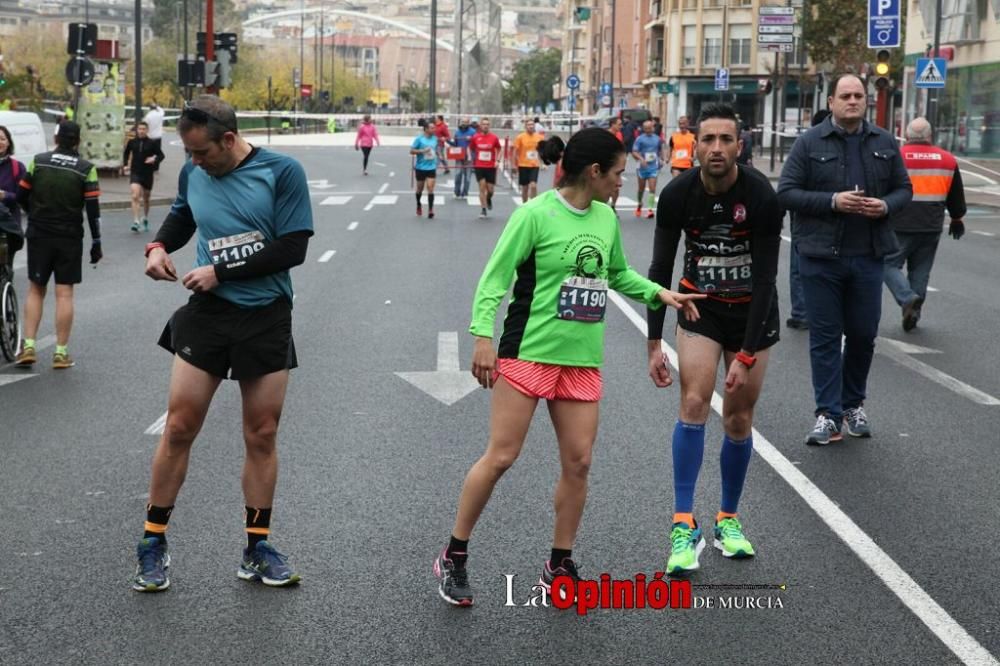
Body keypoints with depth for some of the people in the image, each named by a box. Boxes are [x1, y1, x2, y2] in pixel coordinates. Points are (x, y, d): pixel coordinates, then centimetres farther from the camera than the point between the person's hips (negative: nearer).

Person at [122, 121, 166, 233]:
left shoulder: (152, 143, -5)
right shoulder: (132, 142, 0)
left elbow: (161, 155, 1)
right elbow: (126, 153, 17)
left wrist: (154, 160, -18)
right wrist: (125, 165, 5)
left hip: (148, 173, 0)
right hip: (135, 173, 0)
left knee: (146, 198, 14)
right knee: (135, 196, -17)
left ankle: (145, 218, 38)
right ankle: (136, 221, -20)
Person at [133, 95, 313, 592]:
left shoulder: (281, 172, -10)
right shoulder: (193, 172, 3)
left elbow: (293, 248, -14)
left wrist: (221, 273, -15)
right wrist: (159, 246, 3)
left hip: (266, 317, -2)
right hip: (206, 313, 2)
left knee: (262, 436, 5)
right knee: (179, 427, -1)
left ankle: (257, 549, 18)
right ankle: (153, 543, 12)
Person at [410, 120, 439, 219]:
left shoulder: (435, 138, 4)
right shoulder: (419, 138, -9)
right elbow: (411, 151, -9)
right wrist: (422, 151, -22)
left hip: (431, 167, 2)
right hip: (420, 167, -2)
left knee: (430, 187, -9)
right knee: (420, 188, 13)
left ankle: (430, 210, -11)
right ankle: (418, 205, 38)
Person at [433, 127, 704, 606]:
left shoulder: (606, 218, 9)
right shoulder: (535, 215, -11)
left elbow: (618, 273, 25)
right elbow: (495, 277, -11)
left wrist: (657, 293, 11)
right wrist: (484, 336, -19)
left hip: (582, 359, 6)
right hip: (528, 352, -6)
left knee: (578, 462, 4)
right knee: (501, 457, -5)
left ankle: (559, 567, 18)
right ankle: (454, 557, 11)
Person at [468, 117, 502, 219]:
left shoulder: (494, 137, -2)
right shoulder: (475, 137, -1)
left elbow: (498, 149, 10)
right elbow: (471, 149, 13)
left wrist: (497, 160, -3)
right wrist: (473, 159, 3)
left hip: (491, 166, 0)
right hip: (479, 166, 0)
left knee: (490, 189, 2)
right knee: (482, 188, -4)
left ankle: (489, 199, 37)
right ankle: (483, 210, 2)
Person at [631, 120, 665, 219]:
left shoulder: (657, 139, 7)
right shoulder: (639, 139, -4)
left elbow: (660, 150, 24)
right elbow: (634, 152, -10)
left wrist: (661, 160, 9)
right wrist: (641, 159, -27)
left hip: (653, 167, 1)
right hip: (643, 167, -1)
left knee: (652, 189, -12)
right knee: (641, 189, 12)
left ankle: (650, 209, -13)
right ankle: (639, 205, 37)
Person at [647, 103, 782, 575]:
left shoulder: (761, 196, -21)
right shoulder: (678, 195, -15)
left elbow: (765, 278, -19)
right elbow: (660, 269, -7)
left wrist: (747, 354, -22)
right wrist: (654, 344, -10)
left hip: (752, 311, -1)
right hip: (700, 308, 1)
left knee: (739, 420, 4)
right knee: (694, 404, -16)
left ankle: (729, 519, 23)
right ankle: (684, 526, -13)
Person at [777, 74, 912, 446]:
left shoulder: (884, 143, 8)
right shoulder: (810, 143, -2)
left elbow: (904, 188, 14)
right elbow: (786, 193, -5)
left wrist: (886, 205, -8)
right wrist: (832, 201, -17)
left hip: (868, 257, 3)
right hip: (821, 257, -3)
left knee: (863, 334, 10)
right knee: (825, 337, 1)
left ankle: (854, 404, 28)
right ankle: (829, 415, 5)